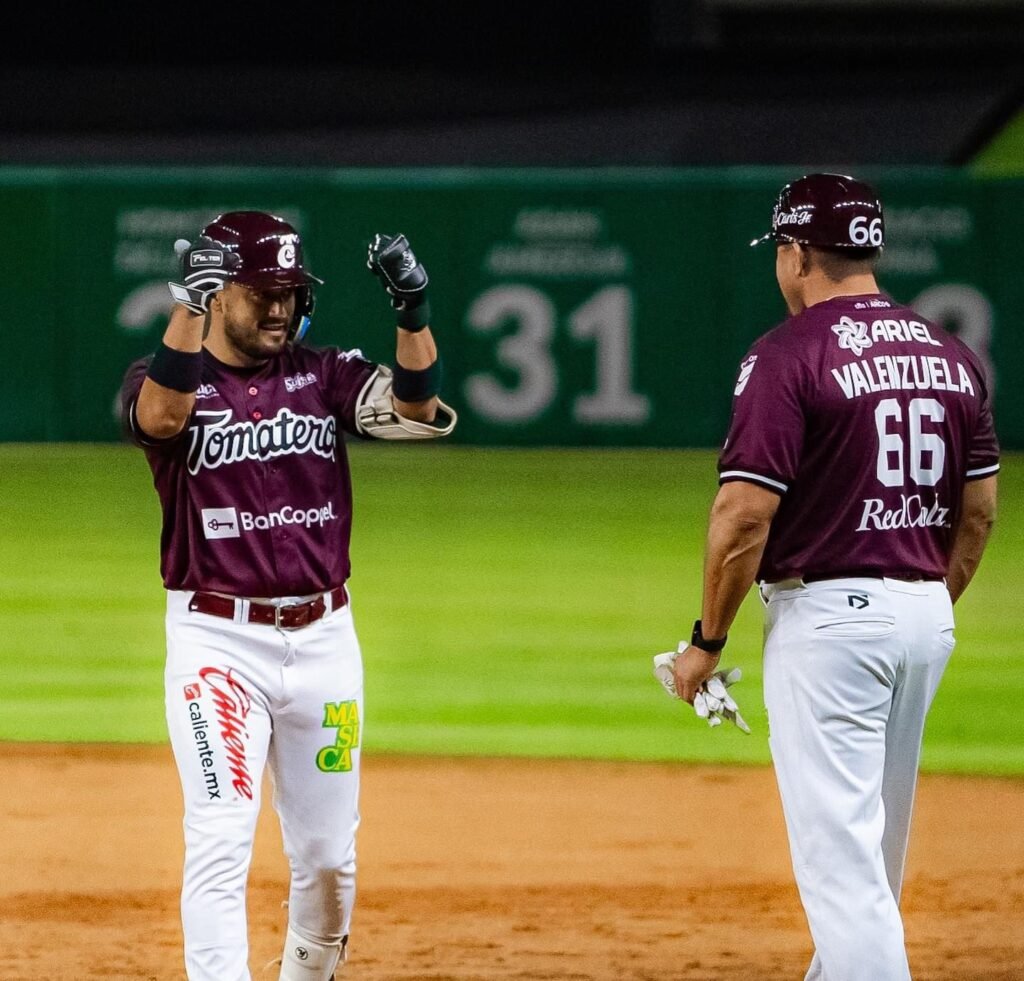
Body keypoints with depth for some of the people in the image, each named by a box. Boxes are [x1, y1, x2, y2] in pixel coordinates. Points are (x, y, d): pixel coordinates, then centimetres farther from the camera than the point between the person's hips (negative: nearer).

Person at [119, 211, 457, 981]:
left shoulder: (324, 376, 7)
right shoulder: (163, 378, -1)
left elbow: (421, 412, -9)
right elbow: (161, 415, -26)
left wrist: (412, 309, -22)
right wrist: (190, 301, -35)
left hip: (323, 637, 4)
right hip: (217, 640, -4)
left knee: (328, 858, 12)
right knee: (220, 844, -15)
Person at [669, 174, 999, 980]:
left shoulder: (789, 355, -12)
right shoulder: (951, 355, 8)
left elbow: (745, 514, -16)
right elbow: (980, 511, 12)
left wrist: (707, 640, -7)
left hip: (828, 612, -7)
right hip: (924, 614, 7)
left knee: (838, 846, -8)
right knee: (877, 832, 20)